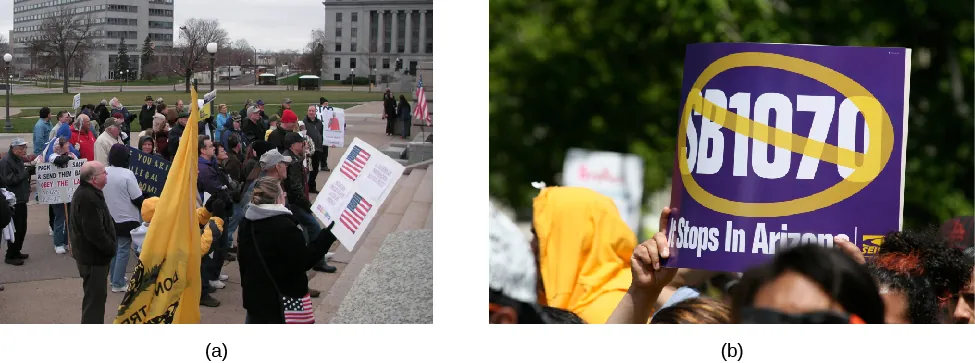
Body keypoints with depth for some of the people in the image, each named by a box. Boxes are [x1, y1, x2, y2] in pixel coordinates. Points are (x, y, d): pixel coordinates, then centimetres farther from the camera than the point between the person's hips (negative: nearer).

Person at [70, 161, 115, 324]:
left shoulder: (83, 192, 11)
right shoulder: (89, 198, -26)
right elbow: (95, 232, -29)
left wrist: (109, 247, 16)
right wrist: (111, 248, -15)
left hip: (87, 253, 11)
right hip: (94, 257, -11)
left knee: (94, 295, 21)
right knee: (95, 297, -4)